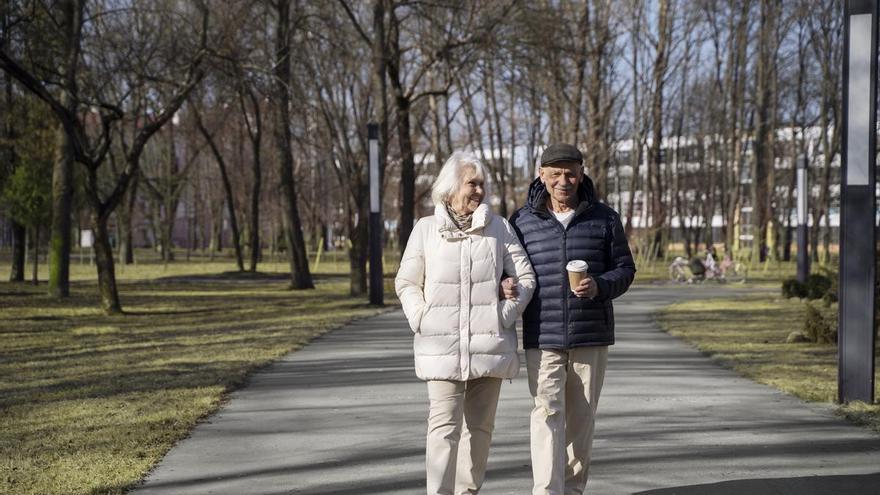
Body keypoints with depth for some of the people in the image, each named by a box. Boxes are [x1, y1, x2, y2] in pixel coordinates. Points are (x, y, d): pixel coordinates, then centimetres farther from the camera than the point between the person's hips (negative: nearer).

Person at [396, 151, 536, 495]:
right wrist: (421, 319, -5)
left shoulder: (499, 227, 5)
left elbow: (525, 277, 6)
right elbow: (406, 283, 9)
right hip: (442, 347, -2)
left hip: (489, 345, 2)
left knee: (479, 425, 9)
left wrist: (505, 314, -5)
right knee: (444, 426, -10)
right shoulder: (426, 229, 4)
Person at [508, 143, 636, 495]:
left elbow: (624, 268, 6)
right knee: (547, 414, -11)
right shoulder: (522, 221, 4)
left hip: (591, 337, 1)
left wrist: (599, 286, -14)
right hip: (543, 338, -1)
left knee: (581, 418, 9)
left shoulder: (604, 218, 4)